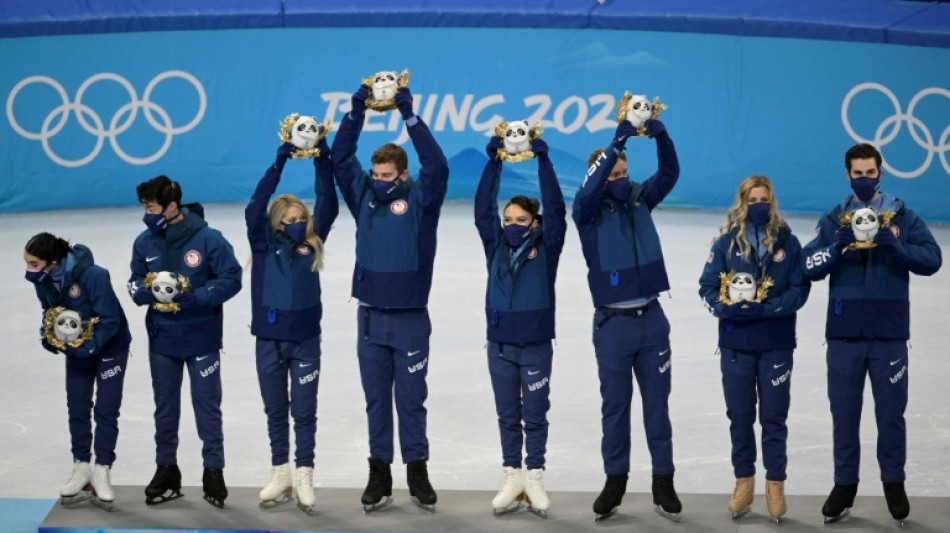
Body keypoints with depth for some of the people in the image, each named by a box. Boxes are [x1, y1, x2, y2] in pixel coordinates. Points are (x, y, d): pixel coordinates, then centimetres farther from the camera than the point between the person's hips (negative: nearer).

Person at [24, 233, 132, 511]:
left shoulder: (93, 276, -35)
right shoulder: (43, 281, -16)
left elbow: (110, 321, -30)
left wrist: (86, 348, -33)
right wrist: (47, 335, -14)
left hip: (109, 347, -5)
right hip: (76, 349, 5)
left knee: (106, 410, -1)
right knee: (77, 408, 8)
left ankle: (102, 472, 8)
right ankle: (82, 469, 19)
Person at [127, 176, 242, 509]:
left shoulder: (208, 239, -15)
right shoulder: (145, 242, -2)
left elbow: (231, 280, -13)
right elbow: (136, 282, 8)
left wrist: (194, 297, -25)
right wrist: (145, 293, -16)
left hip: (201, 336, -4)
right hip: (162, 337, 4)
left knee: (207, 405, 3)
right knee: (164, 406, 14)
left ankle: (214, 471, 14)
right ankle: (166, 469, 26)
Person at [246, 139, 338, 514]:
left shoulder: (312, 244, 2)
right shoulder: (264, 244, -1)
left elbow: (328, 205, -3)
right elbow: (255, 207, -14)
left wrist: (323, 159, -13)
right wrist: (280, 160, -20)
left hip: (305, 340, 0)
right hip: (269, 339, 0)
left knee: (304, 411, 3)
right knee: (275, 410, 9)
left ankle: (304, 479, 7)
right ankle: (280, 476, 18)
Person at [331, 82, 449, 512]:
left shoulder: (420, 199, -5)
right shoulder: (364, 194, 4)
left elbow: (437, 165, -19)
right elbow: (341, 158, 0)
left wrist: (410, 116, -22)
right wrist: (356, 112, -11)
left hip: (410, 319, -3)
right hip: (371, 317, 3)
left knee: (411, 400, 4)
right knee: (376, 401, 8)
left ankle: (418, 474, 13)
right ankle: (379, 476, 15)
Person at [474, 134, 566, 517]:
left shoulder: (546, 248, -2)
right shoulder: (496, 246, 3)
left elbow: (556, 208, -11)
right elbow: (483, 208, -3)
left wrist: (543, 159, -16)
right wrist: (494, 160, -11)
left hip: (536, 346, -2)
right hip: (500, 346, 2)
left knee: (535, 415, 5)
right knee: (507, 416, 9)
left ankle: (535, 480, 13)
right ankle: (511, 479, 17)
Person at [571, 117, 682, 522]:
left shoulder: (640, 198, 5)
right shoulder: (589, 209, -6)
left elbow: (669, 173, -6)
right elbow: (590, 189, -26)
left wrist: (661, 135, -25)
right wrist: (616, 142, -36)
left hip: (652, 320, 3)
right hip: (613, 323, -3)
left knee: (657, 404, 6)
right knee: (615, 406, 6)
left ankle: (663, 481, 13)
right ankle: (615, 480, 17)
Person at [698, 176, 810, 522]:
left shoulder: (787, 242, -2)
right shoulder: (726, 242, -2)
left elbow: (799, 290, -5)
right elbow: (707, 286, -1)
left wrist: (766, 310, -19)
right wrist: (725, 309, -20)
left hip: (776, 343, -1)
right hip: (736, 342, 1)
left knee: (774, 417, 5)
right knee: (739, 415, 9)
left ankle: (775, 485, 15)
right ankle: (744, 482, 21)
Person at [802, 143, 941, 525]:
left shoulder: (902, 217, 4)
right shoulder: (834, 219, 7)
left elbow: (932, 260, -8)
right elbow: (810, 267, -4)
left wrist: (895, 245, -24)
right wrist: (838, 246, -21)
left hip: (889, 333, -1)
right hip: (844, 334, 1)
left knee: (891, 413, 5)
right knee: (844, 412, 6)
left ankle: (894, 484, 18)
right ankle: (844, 485, 16)